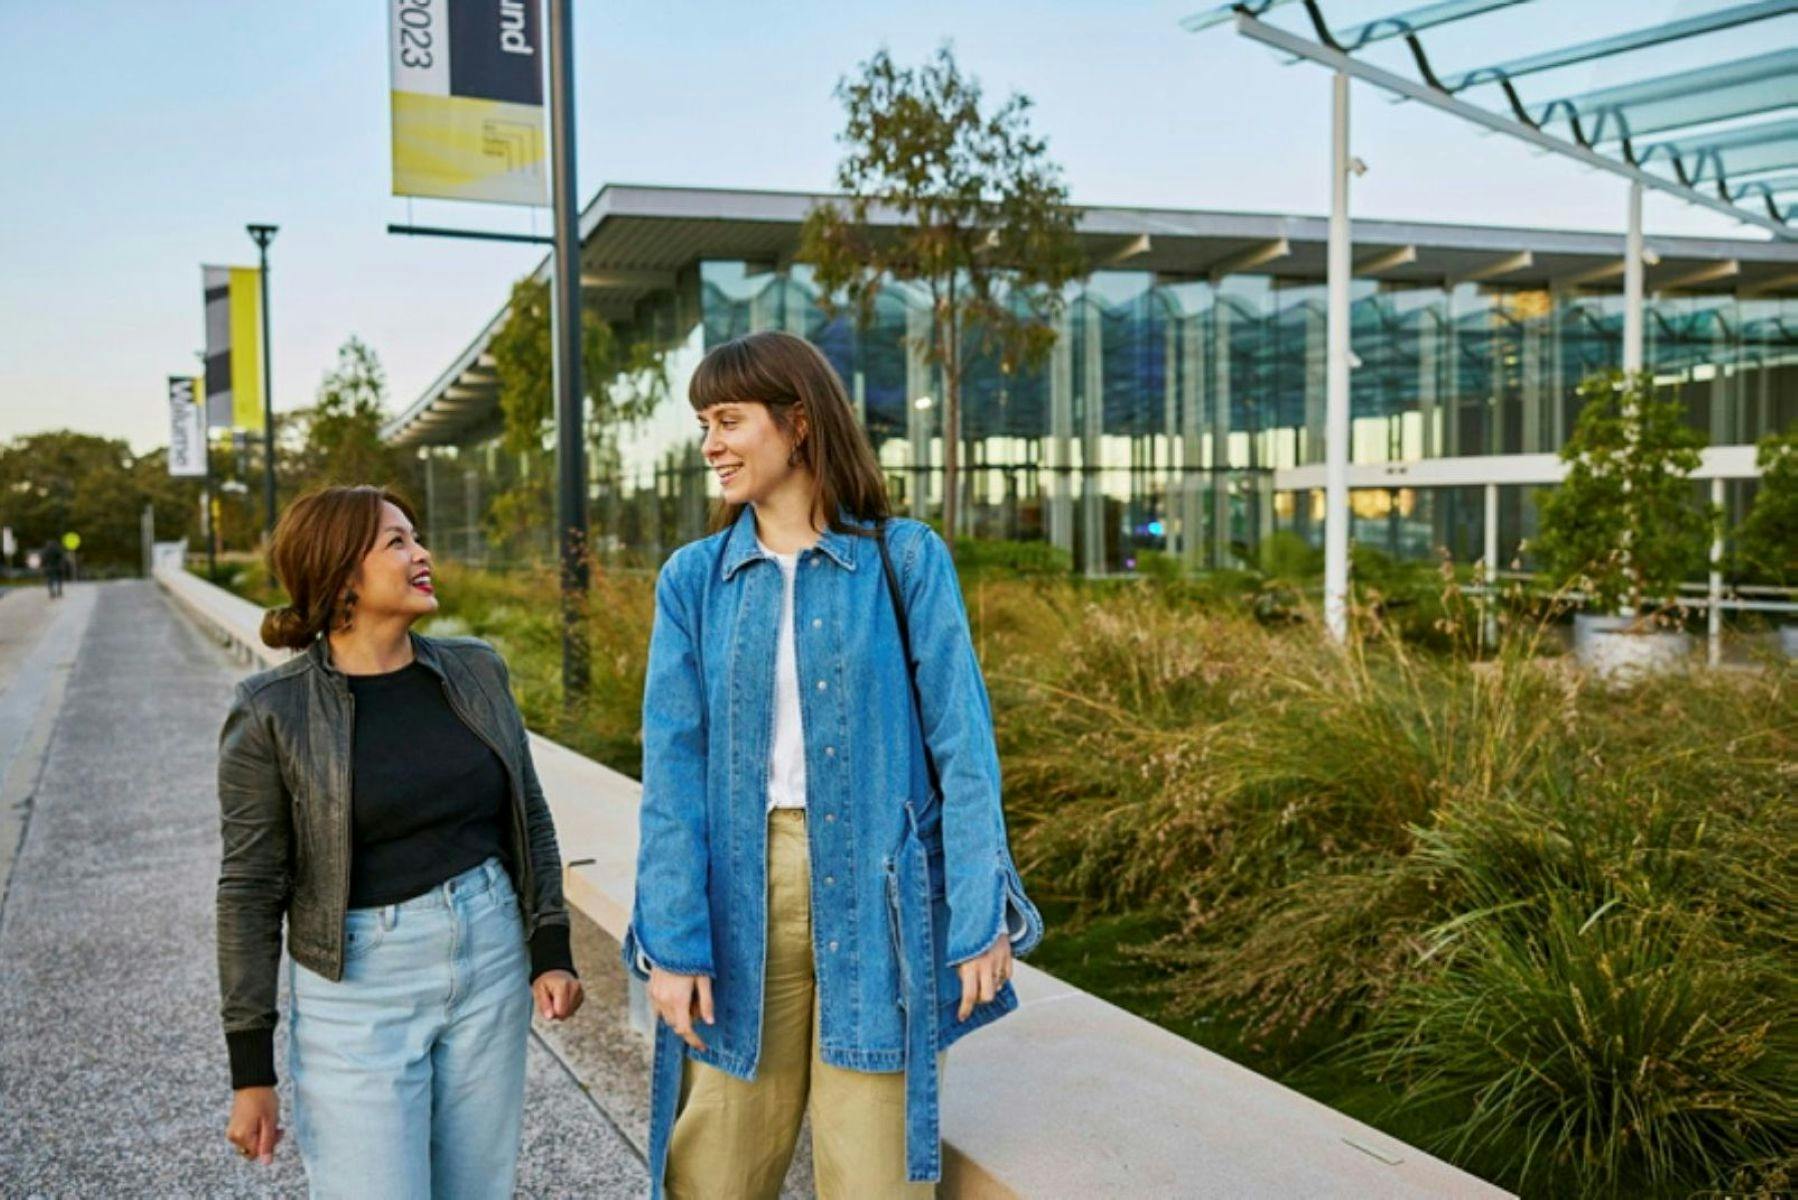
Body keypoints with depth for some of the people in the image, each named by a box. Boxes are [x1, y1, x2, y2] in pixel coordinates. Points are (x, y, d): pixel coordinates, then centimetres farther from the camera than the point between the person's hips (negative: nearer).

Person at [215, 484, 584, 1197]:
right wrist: (251, 1071, -4)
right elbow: (249, 891, -5)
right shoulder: (271, 713, -9)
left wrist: (551, 949, 2)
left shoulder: (476, 672, 2)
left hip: (491, 958, 4)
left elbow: (529, 819, 9)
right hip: (358, 984, -3)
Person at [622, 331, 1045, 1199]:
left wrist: (982, 918, -8)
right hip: (741, 892, 2)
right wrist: (672, 941, -7)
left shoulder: (905, 559, -3)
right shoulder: (693, 579, 3)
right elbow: (673, 766, -1)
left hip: (877, 892, -2)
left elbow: (961, 744, -5)